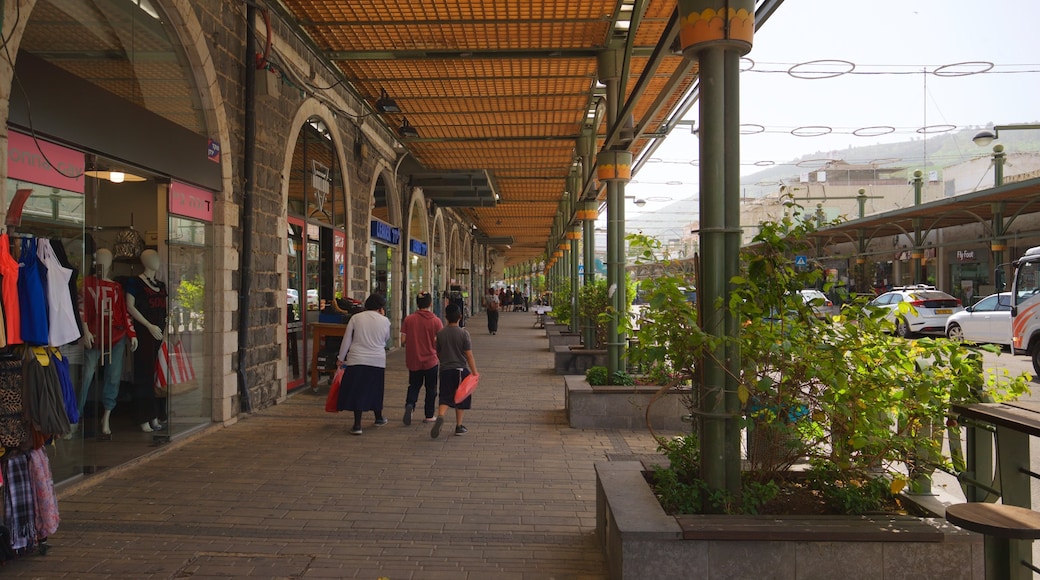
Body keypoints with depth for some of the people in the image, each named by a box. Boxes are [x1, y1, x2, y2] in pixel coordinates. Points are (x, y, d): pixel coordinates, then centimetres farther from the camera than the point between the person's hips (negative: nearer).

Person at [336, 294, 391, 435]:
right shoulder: (384, 321, 0)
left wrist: (341, 358, 8)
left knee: (357, 391, 3)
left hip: (357, 360, -1)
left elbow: (347, 340, 0)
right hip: (378, 361, 1)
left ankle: (357, 425, -2)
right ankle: (379, 418, 35)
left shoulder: (356, 318, -1)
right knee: (376, 389, 18)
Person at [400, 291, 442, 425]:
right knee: (431, 389, 13)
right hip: (431, 360, -2)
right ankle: (429, 416, 18)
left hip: (413, 360, 2)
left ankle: (410, 404, -8)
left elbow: (403, 340, -4)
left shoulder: (408, 319, -6)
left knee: (414, 385, 18)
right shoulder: (436, 321, -11)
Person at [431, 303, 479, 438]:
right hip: (461, 369, -2)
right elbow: (469, 355, -12)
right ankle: (459, 426, 17)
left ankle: (440, 417, -23)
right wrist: (475, 372, -6)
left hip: (445, 369, 2)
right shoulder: (463, 333, -10)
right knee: (460, 399, 12)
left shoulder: (440, 333, -1)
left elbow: (438, 353, 9)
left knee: (445, 398, 5)